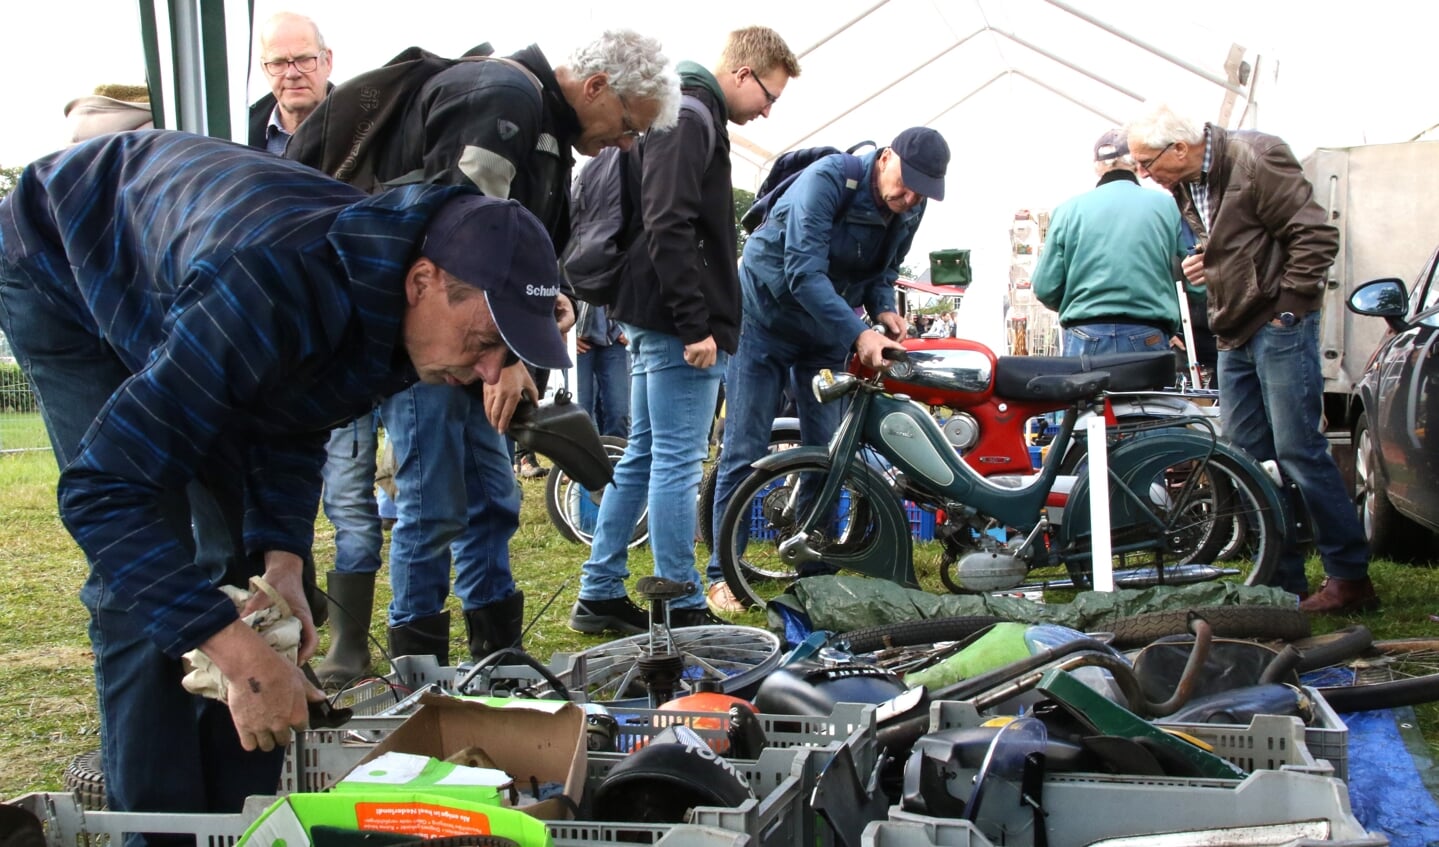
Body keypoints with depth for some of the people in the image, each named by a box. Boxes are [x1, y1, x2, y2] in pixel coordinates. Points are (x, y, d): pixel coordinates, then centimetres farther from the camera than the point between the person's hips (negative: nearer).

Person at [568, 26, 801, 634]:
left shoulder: (683, 113, 20)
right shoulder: (692, 117, -12)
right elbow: (669, 226, -22)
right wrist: (696, 325, -22)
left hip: (653, 321, 11)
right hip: (679, 326, -11)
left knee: (642, 456, 14)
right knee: (678, 462, -5)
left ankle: (599, 595, 20)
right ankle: (681, 611, 2)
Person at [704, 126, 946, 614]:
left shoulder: (911, 210, -5)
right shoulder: (828, 180, -26)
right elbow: (804, 272, -33)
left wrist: (884, 310, -12)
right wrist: (858, 333, -41)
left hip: (827, 333, 6)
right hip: (766, 317, -6)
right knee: (745, 453, -5)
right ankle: (722, 573, 2)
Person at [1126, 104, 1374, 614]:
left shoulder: (1255, 159, -12)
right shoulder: (1181, 188, 12)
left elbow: (1316, 236, -14)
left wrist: (1287, 304, -15)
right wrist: (1197, 268, 5)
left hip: (1279, 327, -8)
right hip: (1233, 336, 8)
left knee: (1298, 451, -9)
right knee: (1246, 458, 7)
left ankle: (1351, 577, 0)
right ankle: (1284, 581, 14)